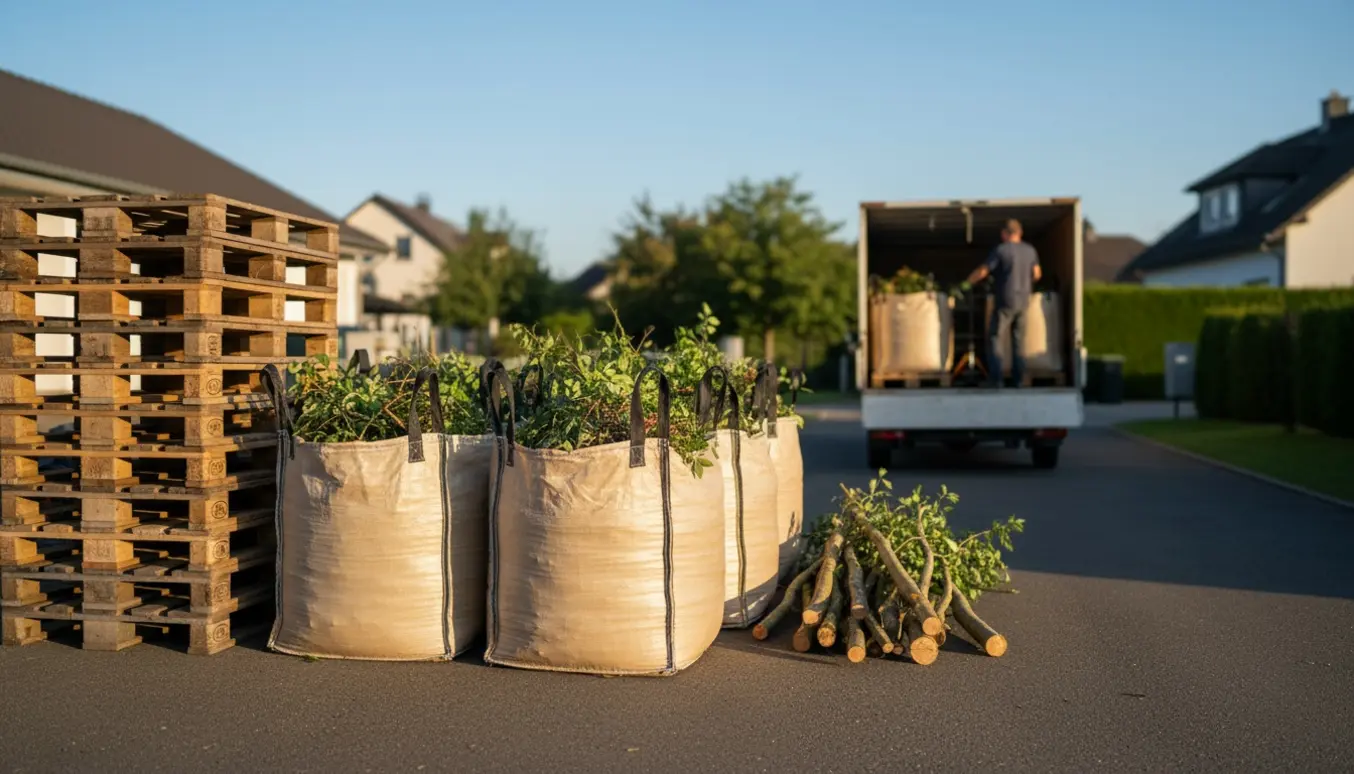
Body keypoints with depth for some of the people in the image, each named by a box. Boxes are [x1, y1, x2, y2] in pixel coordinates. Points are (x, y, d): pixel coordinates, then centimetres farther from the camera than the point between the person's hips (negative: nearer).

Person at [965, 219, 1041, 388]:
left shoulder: (1000, 250, -11)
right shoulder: (1030, 250, 5)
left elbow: (982, 272, -12)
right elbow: (1037, 274, 15)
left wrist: (967, 282, 4)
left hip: (1005, 302, -5)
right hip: (1023, 302, 5)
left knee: (994, 339, 0)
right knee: (1018, 342, 13)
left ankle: (995, 379, -7)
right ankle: (1017, 379, 13)